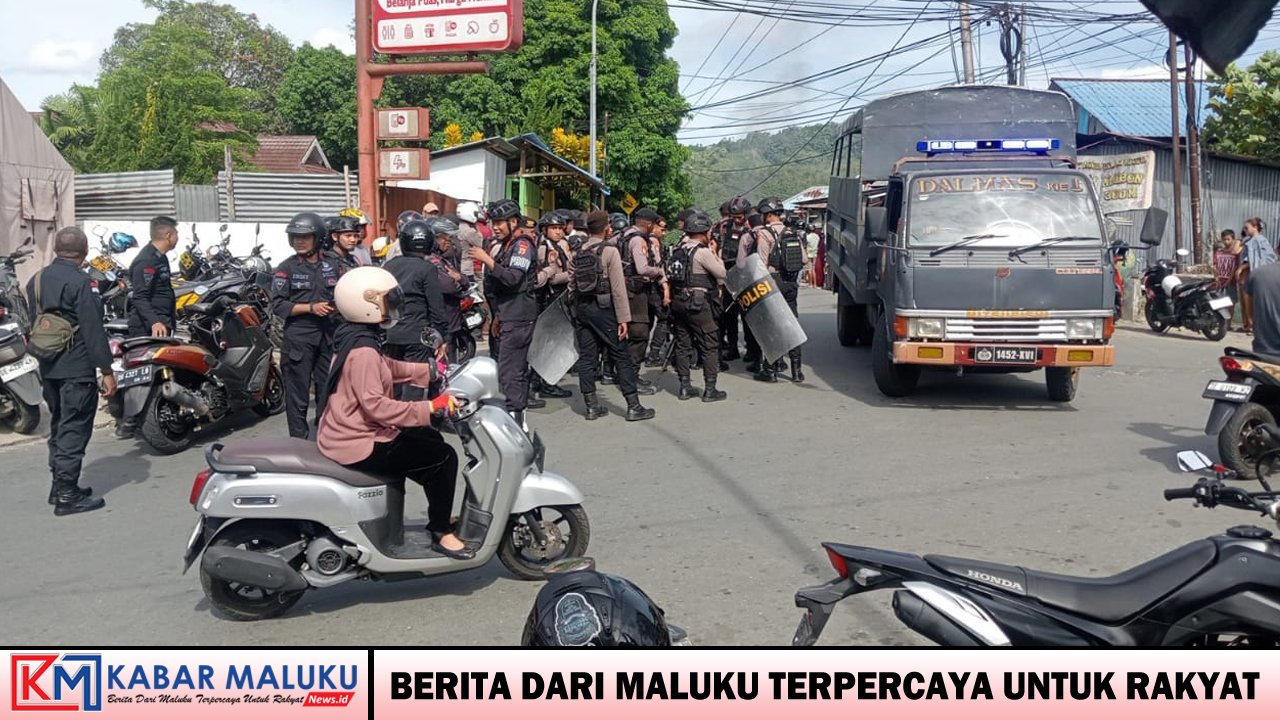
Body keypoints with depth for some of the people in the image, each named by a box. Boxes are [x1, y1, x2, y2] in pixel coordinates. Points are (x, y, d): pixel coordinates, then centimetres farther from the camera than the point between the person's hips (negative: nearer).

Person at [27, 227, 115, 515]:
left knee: (59, 426, 18)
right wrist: (107, 370, -15)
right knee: (75, 429, -4)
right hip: (77, 368, -8)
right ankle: (67, 495, -2)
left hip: (49, 368, 8)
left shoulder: (36, 281, 10)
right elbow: (93, 330, -18)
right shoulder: (79, 282, -16)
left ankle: (59, 486, 26)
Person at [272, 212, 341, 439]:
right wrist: (311, 307, -17)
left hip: (328, 335, 4)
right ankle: (299, 440, 5)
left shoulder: (332, 266, 10)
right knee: (298, 391, -1)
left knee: (328, 387, 10)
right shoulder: (287, 268, -2)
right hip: (299, 337, -4)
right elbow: (278, 305, -8)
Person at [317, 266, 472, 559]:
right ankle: (441, 533, 2)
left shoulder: (355, 337, 8)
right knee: (443, 457, -11)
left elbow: (389, 367, 19)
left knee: (431, 438, 22)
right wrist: (430, 407, -31)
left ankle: (439, 515, 31)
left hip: (348, 432, 11)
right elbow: (375, 405, -31)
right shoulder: (363, 350, -24)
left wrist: (431, 370, 13)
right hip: (358, 445, -11)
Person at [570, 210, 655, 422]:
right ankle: (633, 406, 1)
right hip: (603, 308, -6)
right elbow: (618, 288, -14)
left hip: (582, 308, 6)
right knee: (621, 356, 0)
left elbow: (572, 284, 7)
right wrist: (623, 318, -13)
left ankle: (592, 406, 11)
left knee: (587, 357, 8)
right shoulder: (609, 250, -9)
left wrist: (578, 306, 15)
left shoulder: (578, 253, 8)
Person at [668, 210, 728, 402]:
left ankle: (684, 386, 15)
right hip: (698, 303, -8)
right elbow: (722, 273, -8)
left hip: (678, 301, 8)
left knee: (683, 344, 11)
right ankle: (710, 389, 2)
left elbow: (668, 273, 14)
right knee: (710, 346, 1)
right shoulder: (703, 252, -13)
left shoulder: (677, 250, 10)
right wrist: (715, 253, 3)